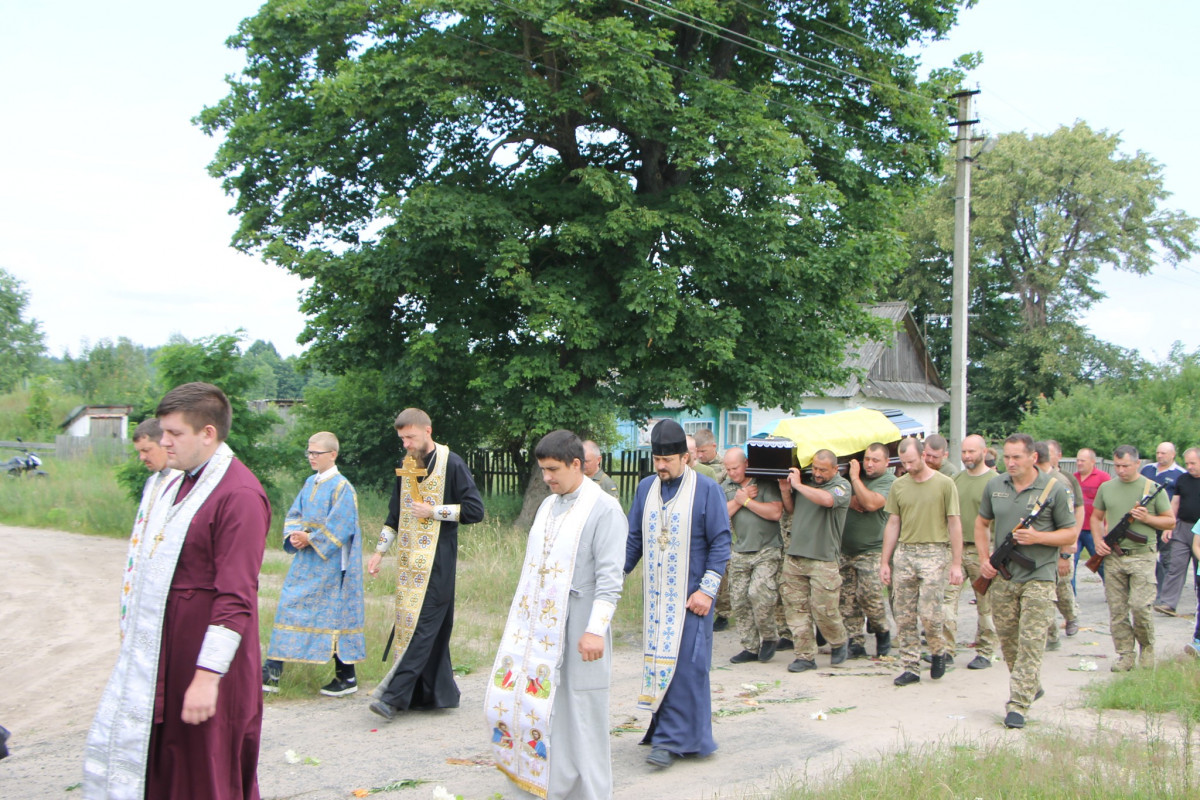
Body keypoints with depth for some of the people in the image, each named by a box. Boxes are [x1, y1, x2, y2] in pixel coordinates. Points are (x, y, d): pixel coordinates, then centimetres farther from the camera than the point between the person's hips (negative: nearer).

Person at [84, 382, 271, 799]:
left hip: (203, 658, -9)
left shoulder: (239, 495, -19)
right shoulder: (178, 485, 12)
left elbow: (236, 599, -22)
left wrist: (208, 675, -24)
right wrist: (135, 636, 22)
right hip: (155, 655, 9)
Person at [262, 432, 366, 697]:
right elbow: (294, 514, 12)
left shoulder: (342, 488, -11)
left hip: (330, 564, -8)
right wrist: (293, 535, -7)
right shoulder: (310, 483, 11)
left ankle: (347, 677, 9)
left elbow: (339, 526, -17)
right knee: (288, 605, 5)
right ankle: (272, 673, 10)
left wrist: (310, 539, -17)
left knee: (334, 614, -3)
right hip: (305, 561, 8)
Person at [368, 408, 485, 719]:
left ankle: (394, 694, -14)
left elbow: (475, 510, -8)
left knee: (423, 624, -11)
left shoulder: (451, 465, -6)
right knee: (409, 622, 6)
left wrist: (434, 511, -12)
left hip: (437, 559, -7)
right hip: (409, 558, 7)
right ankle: (439, 692, 14)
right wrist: (379, 551, 16)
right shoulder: (406, 467, 13)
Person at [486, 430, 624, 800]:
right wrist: (521, 616, 18)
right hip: (541, 628, 7)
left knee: (582, 712, 0)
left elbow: (609, 578, -14)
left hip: (578, 632, -7)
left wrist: (596, 629, -20)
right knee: (541, 707, 7)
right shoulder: (548, 506, 13)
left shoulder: (604, 510, -10)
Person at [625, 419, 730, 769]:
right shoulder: (646, 488, 7)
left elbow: (720, 543, -6)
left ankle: (672, 739, -1)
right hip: (654, 595, 5)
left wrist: (707, 590, -12)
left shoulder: (707, 490, -6)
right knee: (657, 660, 7)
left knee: (682, 664, -6)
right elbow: (634, 539, 13)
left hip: (689, 596, -5)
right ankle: (664, 727, 18)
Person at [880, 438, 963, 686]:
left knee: (929, 613, -9)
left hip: (934, 553, -4)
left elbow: (955, 524, -1)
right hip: (904, 553, 4)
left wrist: (956, 563, -5)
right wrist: (885, 562, 11)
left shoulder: (944, 484, -2)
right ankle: (910, 667, 12)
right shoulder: (898, 486, 9)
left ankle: (938, 651, 19)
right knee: (904, 616, 3)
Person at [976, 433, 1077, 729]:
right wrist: (984, 558, 5)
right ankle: (1032, 686, 35)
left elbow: (1071, 533, -2)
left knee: (1031, 642, -8)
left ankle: (1018, 706, -5)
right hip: (1002, 576, 5)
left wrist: (1037, 537, -18)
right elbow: (982, 522, 18)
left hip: (1038, 577, -5)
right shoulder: (995, 485, 6)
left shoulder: (1054, 488, -6)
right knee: (1007, 639, 13)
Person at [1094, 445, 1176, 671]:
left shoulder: (1153, 488, 1)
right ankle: (1125, 655, 13)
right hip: (1113, 557, 3)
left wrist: (1147, 518, -13)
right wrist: (1098, 541, 3)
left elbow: (1170, 522, 5)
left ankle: (1147, 647, 13)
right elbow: (1096, 517, 20)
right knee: (1117, 609, 3)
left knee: (1140, 606, -11)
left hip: (1142, 557, -3)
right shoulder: (1106, 488, 10)